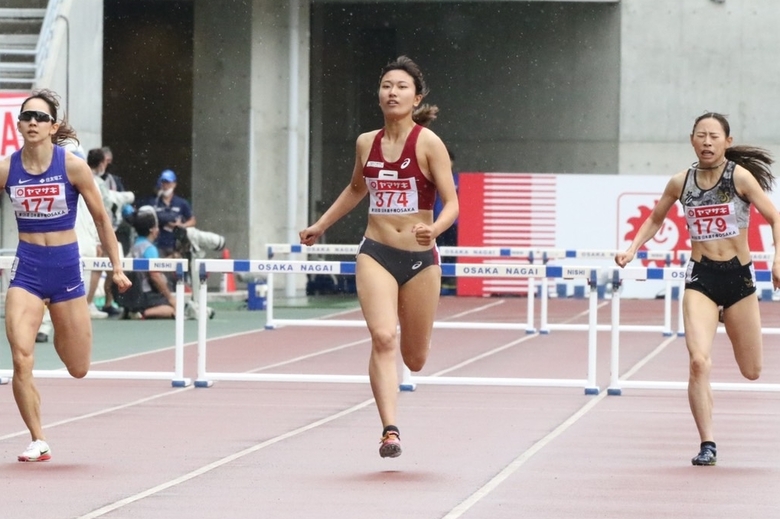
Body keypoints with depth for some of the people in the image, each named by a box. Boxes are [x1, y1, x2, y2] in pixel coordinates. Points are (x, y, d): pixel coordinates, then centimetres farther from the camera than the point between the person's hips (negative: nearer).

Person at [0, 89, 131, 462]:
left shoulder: (72, 166, -9)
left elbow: (101, 218, 2)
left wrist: (117, 267, 4)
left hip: (65, 267, 0)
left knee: (78, 370, 10)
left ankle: (61, 331, 47)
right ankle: (38, 441, -1)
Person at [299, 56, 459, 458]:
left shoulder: (428, 144, -8)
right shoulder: (366, 144, 4)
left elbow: (451, 203, -11)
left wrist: (435, 228, -31)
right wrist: (321, 225, 26)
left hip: (421, 259, -2)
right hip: (376, 255, 2)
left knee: (414, 359, 11)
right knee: (383, 338, -21)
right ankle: (390, 430, -22)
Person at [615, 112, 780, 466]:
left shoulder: (740, 177, -9)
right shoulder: (680, 183, 0)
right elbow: (655, 219, 17)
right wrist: (632, 250, 4)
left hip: (739, 277, -1)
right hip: (700, 278, 1)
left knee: (751, 371, 11)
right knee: (699, 361, -19)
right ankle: (707, 444, -11)